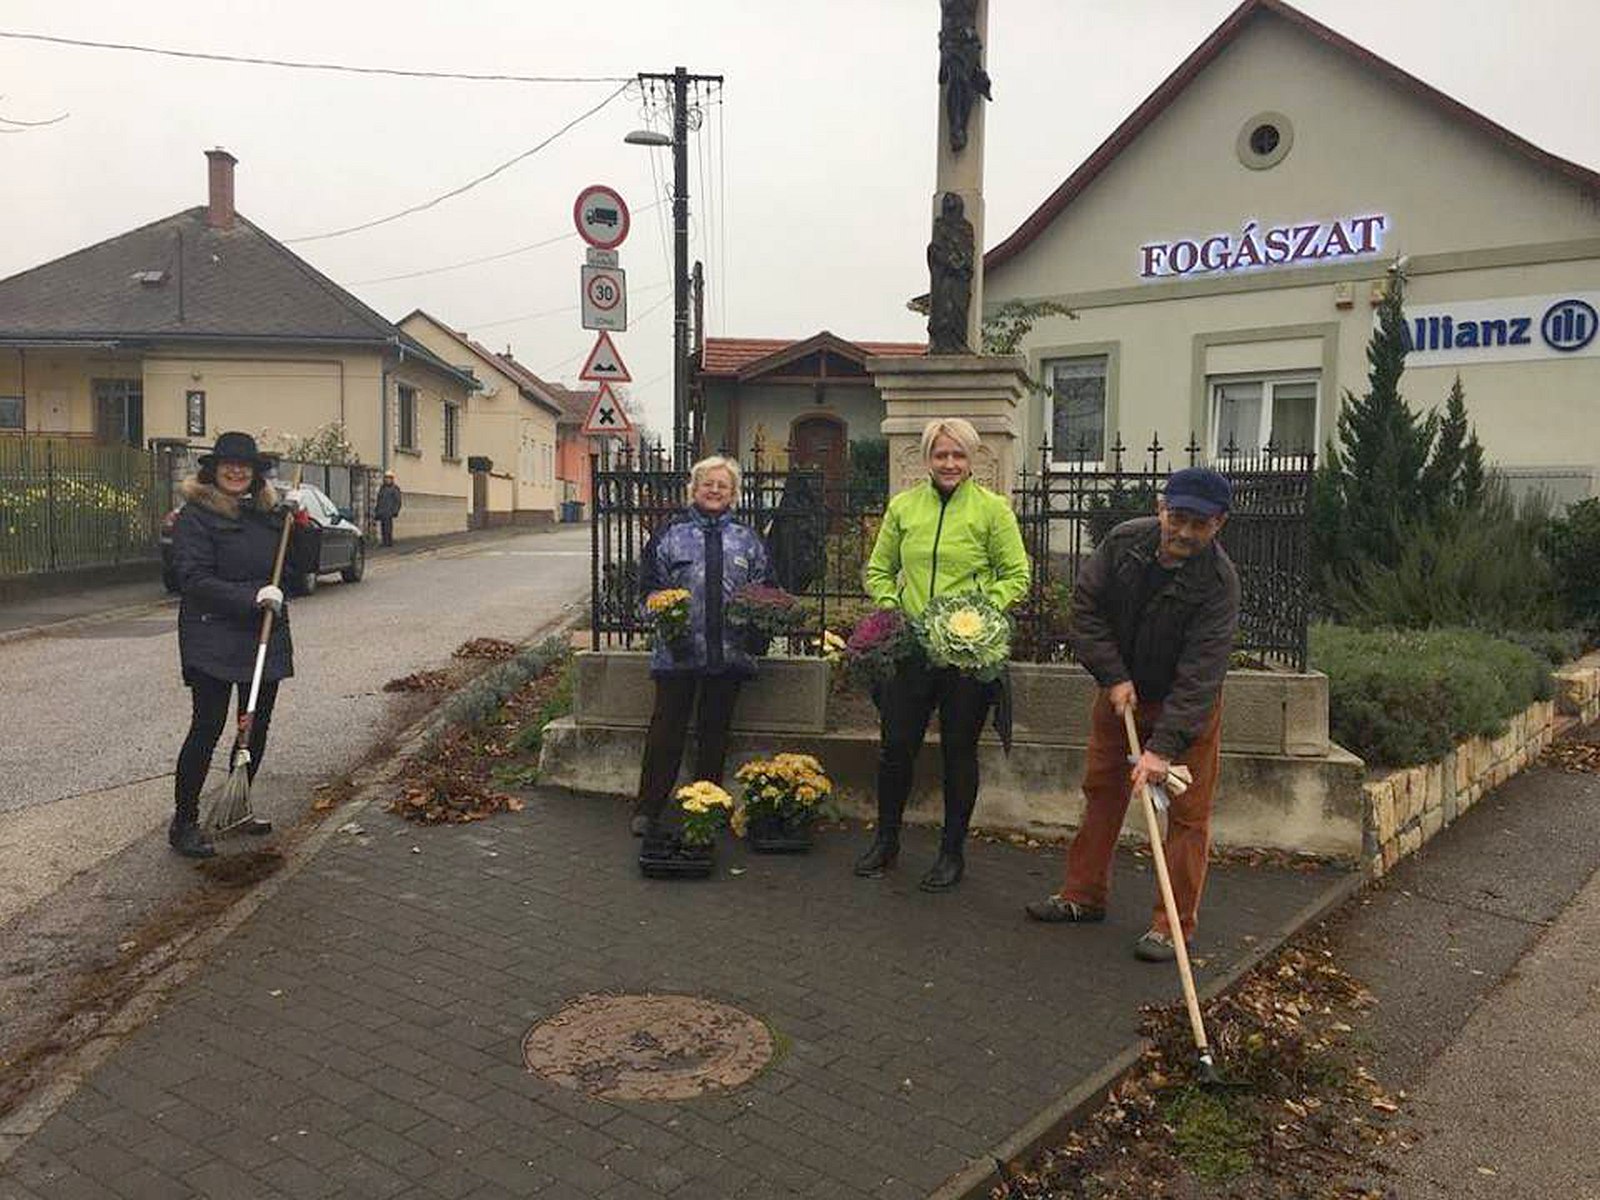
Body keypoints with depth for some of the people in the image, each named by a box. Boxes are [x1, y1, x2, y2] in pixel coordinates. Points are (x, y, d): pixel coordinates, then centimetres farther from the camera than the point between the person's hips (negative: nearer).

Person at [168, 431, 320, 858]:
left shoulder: (269, 512, 12)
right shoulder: (196, 515, -7)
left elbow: (303, 564, 12)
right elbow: (195, 580, -15)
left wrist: (299, 521, -3)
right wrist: (251, 597, -23)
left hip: (266, 637, 7)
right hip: (213, 639, -6)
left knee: (258, 724, 12)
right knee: (208, 727, -5)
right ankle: (183, 821, 6)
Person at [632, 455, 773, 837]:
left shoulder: (746, 539, 13)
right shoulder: (670, 534, 6)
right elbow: (649, 585, 4)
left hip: (729, 651, 2)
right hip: (678, 650, -2)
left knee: (715, 731, 10)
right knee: (666, 729, -1)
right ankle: (648, 809, 8)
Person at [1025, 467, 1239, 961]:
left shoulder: (1219, 582, -27)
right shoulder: (1124, 541, -15)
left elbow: (1199, 675, -31)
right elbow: (1086, 607, -7)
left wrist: (1163, 747, -36)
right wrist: (1114, 676, -14)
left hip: (1187, 704, -4)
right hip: (1120, 692, 4)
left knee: (1188, 813, -2)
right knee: (1102, 791, 12)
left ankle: (1174, 924, 10)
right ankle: (1083, 896, 27)